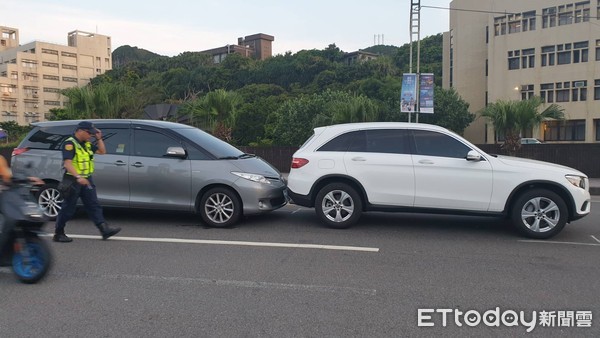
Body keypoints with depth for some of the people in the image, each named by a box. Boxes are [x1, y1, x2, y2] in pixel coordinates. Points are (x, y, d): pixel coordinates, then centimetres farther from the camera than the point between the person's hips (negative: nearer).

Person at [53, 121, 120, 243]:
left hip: (86, 180, 8)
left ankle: (105, 230, 0)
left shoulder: (87, 144, 13)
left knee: (94, 206, 3)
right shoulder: (70, 144, -13)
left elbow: (102, 151, 20)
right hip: (73, 181, -8)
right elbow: (67, 163, -24)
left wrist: (99, 138, 7)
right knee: (68, 209, 2)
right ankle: (58, 234, 16)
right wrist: (78, 177, -36)